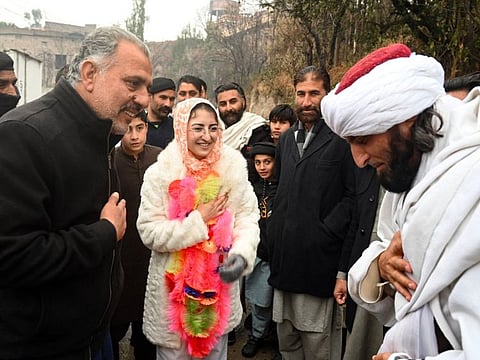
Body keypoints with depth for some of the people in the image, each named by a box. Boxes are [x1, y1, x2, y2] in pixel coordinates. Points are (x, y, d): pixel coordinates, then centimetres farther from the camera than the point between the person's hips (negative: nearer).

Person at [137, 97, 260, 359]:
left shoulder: (233, 169, -5)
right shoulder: (161, 173, -11)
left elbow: (248, 220, -7)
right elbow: (150, 233, -16)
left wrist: (241, 254, -24)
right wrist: (199, 219, -19)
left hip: (219, 286, 2)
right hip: (173, 289, -2)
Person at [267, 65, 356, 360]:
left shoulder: (342, 138, -8)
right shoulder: (287, 139, 15)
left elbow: (353, 195, -13)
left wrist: (325, 233, -16)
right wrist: (275, 231, 12)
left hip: (319, 261, -7)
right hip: (285, 260, 7)